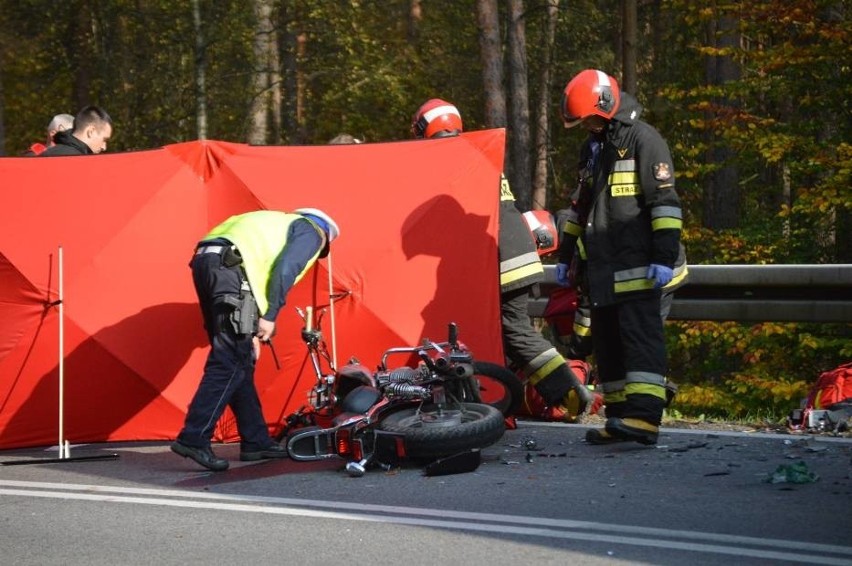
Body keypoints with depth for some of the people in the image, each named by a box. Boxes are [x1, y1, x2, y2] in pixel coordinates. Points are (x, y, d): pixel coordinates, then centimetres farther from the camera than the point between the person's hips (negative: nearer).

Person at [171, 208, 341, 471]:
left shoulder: (280, 224, 36)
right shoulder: (311, 231, 12)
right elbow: (284, 271, -7)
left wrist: (250, 333, 24)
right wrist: (270, 317, -8)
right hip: (229, 268, -9)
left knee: (242, 360, 14)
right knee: (230, 362, -9)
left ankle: (255, 441, 20)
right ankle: (193, 439, -15)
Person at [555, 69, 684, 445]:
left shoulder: (642, 139, -8)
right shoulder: (596, 146, 21)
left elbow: (665, 201, -14)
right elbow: (582, 204, 30)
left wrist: (665, 257, -20)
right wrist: (565, 255, 29)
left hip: (636, 268, -9)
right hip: (602, 268, 9)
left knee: (640, 336, -16)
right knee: (607, 343, 7)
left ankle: (644, 415, -24)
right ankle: (619, 417, 10)